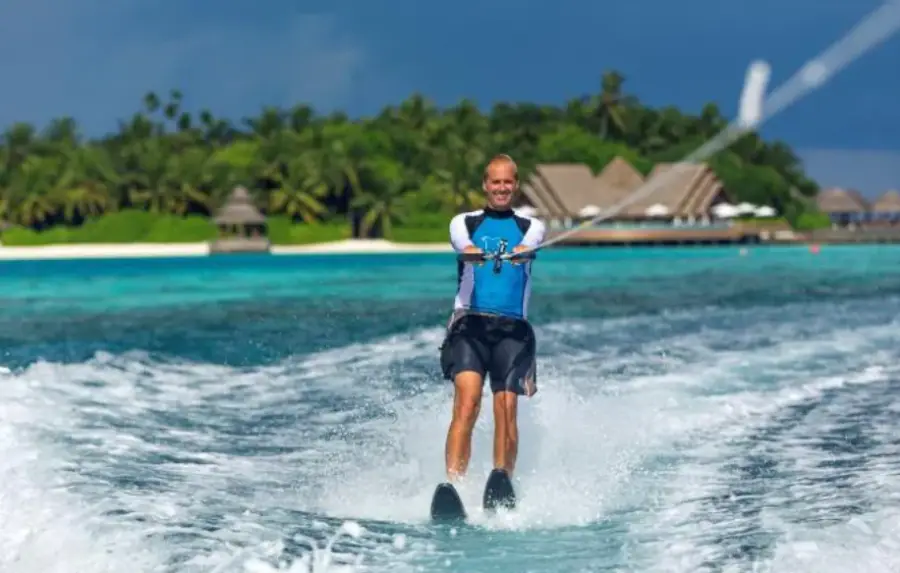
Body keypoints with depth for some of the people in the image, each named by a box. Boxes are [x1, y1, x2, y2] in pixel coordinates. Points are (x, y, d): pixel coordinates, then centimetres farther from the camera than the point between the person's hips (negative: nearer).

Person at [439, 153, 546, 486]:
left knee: (507, 409, -13)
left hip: (513, 328, 1)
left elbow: (529, 244, -8)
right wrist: (473, 253, -34)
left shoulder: (531, 227, 17)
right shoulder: (464, 222, 15)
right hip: (470, 323, -1)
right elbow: (463, 244, -9)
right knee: (467, 402, -20)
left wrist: (521, 252, -33)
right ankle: (452, 484, -29)